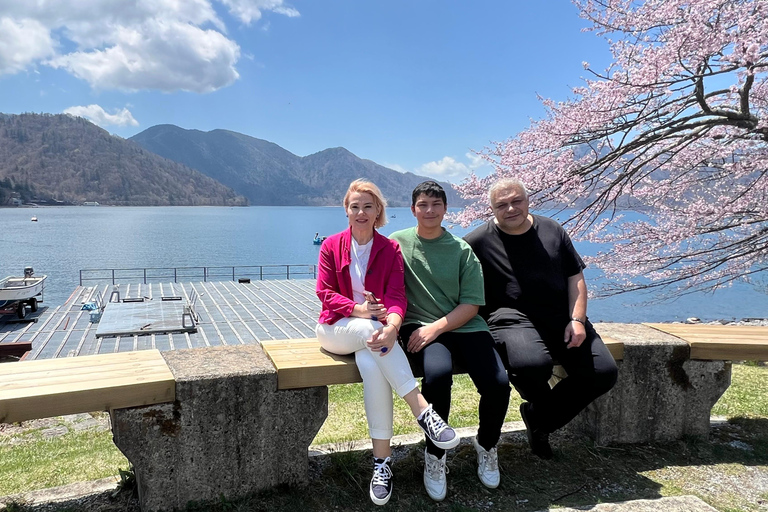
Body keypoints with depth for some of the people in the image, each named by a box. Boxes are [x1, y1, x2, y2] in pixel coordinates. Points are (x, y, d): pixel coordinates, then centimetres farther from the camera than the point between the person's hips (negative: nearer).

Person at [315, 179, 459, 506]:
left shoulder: (390, 249, 3)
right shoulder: (332, 245, 3)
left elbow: (396, 297, -8)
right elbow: (326, 293, -5)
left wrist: (392, 325, -32)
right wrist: (360, 311, -24)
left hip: (375, 328, 1)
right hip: (336, 329, 0)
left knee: (370, 361, -34)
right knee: (370, 331, -35)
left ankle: (382, 458, -28)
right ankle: (422, 410, -35)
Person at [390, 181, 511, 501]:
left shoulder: (462, 250, 7)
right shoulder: (398, 242, 7)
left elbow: (471, 304, 2)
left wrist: (437, 327, -12)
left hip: (464, 326, 2)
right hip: (419, 327, -2)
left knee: (498, 384, -21)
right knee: (438, 374, -34)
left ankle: (486, 446, 14)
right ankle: (434, 454, -6)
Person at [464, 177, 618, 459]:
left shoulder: (552, 231, 13)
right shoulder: (478, 241, 0)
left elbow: (575, 277, 13)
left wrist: (577, 320, 0)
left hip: (562, 317, 5)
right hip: (513, 317, -5)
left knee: (604, 372, -11)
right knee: (531, 364, -36)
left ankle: (539, 417, 12)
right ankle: (541, 403, 6)